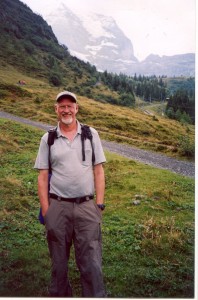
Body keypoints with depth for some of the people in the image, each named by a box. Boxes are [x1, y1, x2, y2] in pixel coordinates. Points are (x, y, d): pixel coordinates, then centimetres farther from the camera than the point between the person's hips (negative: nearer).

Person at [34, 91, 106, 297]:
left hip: (86, 206, -1)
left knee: (91, 263, 0)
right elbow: (42, 176, 4)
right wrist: (45, 211, -2)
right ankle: (59, 295, 35)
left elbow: (98, 171, 4)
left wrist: (99, 205, -2)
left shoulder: (91, 134, 4)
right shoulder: (48, 139, 4)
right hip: (57, 207, 1)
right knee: (58, 262, 15)